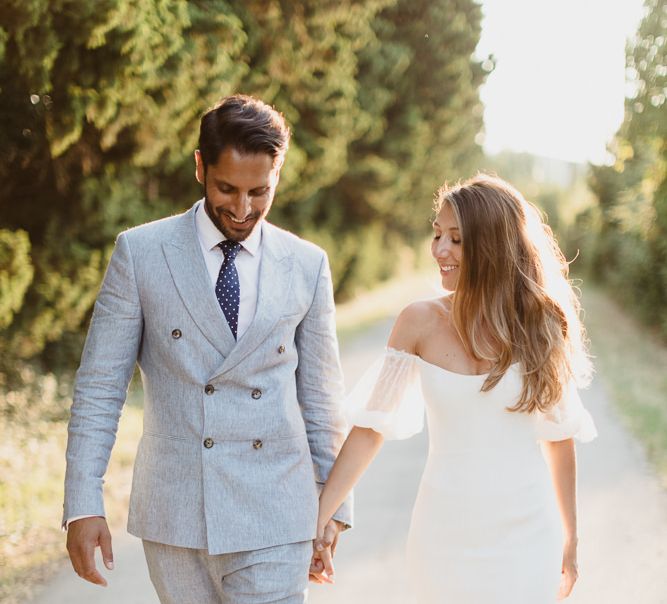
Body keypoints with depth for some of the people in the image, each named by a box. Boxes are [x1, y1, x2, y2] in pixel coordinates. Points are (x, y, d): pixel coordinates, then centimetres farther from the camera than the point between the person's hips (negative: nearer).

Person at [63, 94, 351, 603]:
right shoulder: (140, 252, -2)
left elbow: (321, 396, 8)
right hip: (172, 514, 0)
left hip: (273, 522, 0)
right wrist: (83, 506, -7)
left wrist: (334, 509, 10)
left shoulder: (308, 265, 3)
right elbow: (99, 386, -1)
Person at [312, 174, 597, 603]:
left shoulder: (540, 326, -4)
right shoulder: (421, 322, -6)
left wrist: (569, 541, 11)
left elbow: (559, 438, 4)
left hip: (526, 539, 0)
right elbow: (372, 426, -3)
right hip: (444, 536, 0)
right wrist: (319, 519, -7)